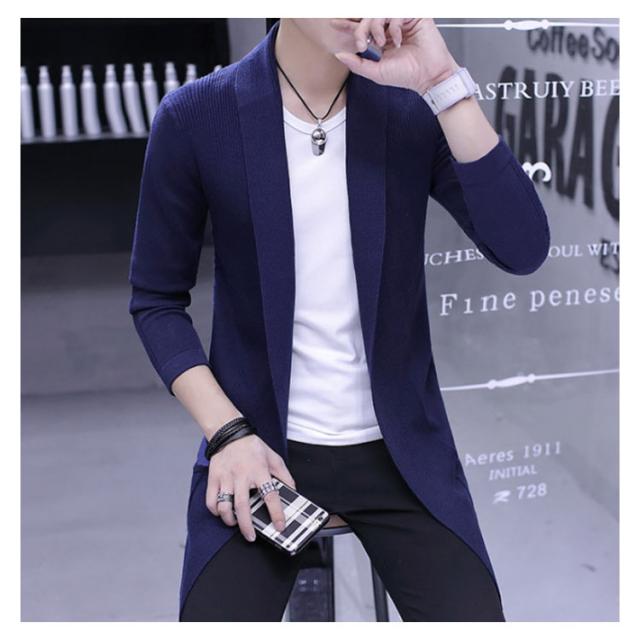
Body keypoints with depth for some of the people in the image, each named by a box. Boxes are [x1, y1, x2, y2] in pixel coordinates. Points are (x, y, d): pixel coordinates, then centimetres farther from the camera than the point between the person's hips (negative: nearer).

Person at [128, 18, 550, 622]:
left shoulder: (414, 108, -4)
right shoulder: (194, 118, -8)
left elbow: (523, 250, -16)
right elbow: (156, 299, 0)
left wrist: (444, 81, -21)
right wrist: (228, 434, -11)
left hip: (399, 450, 1)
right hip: (260, 448, -1)